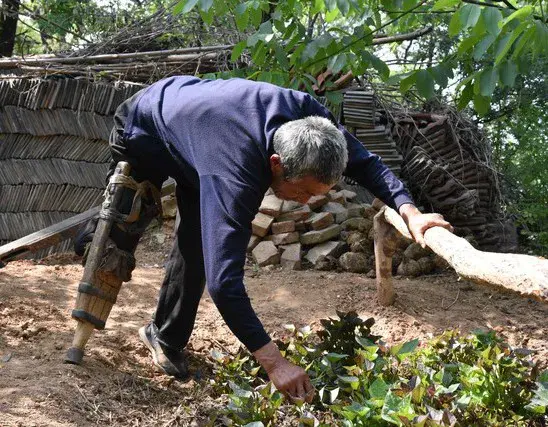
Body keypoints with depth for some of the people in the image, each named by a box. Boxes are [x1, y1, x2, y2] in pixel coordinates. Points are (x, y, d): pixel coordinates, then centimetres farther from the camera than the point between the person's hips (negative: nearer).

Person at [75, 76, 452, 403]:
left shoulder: (307, 114, -30)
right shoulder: (233, 175, -48)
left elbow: (362, 159, -15)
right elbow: (223, 279, -52)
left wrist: (408, 211, -31)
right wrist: (274, 362, -54)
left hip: (189, 113, 6)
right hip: (144, 125, -6)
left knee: (197, 241, 4)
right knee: (128, 226, 5)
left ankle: (166, 337, 18)